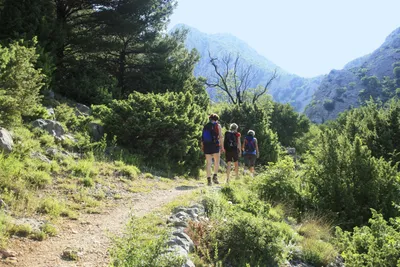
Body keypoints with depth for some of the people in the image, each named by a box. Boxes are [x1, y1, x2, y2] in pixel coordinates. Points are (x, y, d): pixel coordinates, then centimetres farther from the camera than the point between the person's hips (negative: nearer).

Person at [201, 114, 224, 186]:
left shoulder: (205, 126, 12)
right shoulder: (217, 125, 2)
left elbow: (202, 138, 10)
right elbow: (221, 137, -5)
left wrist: (202, 147, 14)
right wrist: (222, 146, -2)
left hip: (206, 145, 3)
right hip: (215, 145, -3)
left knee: (208, 163, 3)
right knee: (217, 162, 11)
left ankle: (209, 179, -1)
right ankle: (215, 176, -2)